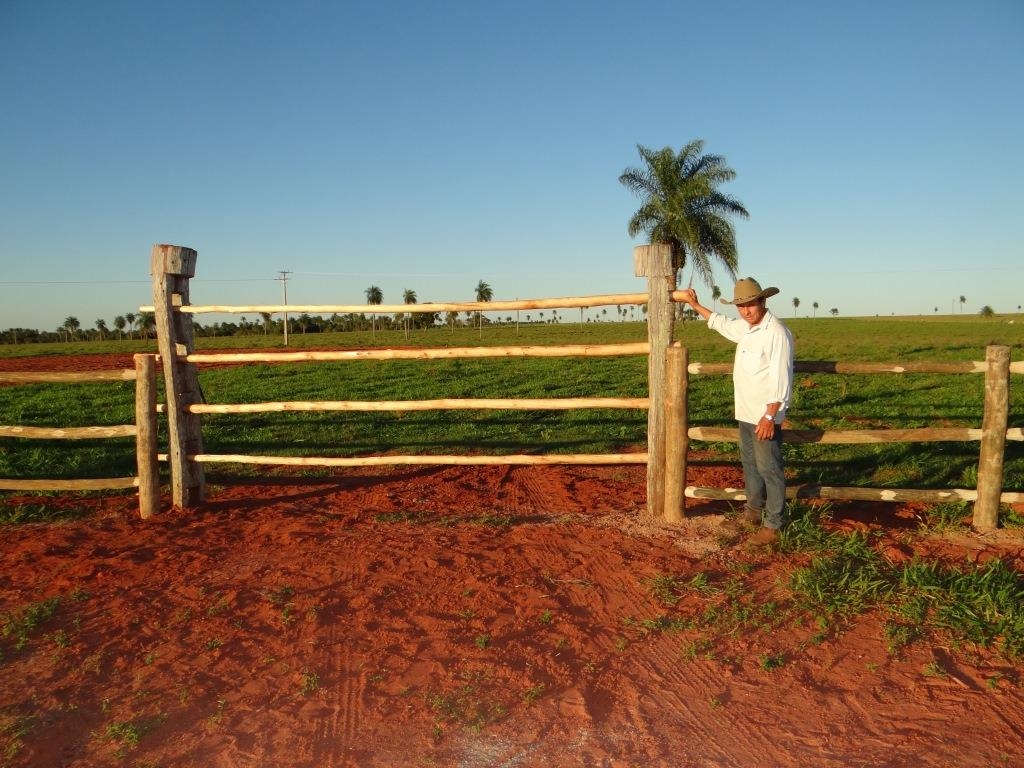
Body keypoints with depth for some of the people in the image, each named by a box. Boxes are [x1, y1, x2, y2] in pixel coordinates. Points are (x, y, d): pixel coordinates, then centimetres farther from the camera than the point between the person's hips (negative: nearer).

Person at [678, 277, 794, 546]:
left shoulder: (776, 333, -20)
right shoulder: (745, 328, 7)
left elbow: (781, 379, -24)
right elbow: (721, 323, 30)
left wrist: (770, 416, -26)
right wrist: (695, 305, 35)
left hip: (765, 416, -9)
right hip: (745, 413, 9)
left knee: (769, 469, -3)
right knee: (750, 463, 21)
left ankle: (773, 526, 5)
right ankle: (753, 510, 37)